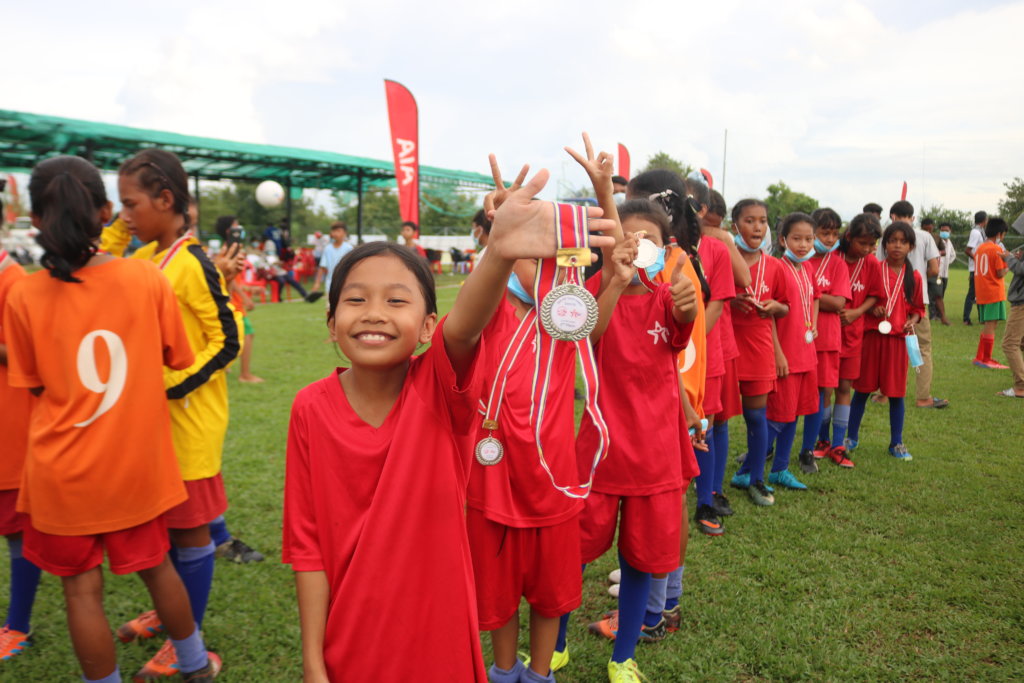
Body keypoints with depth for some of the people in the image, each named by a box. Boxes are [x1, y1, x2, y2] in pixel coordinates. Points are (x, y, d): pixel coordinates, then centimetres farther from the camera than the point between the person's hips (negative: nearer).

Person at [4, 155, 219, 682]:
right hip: (137, 460, 2)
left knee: (82, 588, 13)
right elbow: (176, 360, 0)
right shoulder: (148, 278, -11)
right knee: (155, 565, 21)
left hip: (64, 470, -1)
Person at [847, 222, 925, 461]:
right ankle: (852, 437, 20)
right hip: (872, 336, -1)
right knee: (862, 389, 7)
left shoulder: (914, 277, 5)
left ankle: (896, 443, 19)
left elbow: (918, 308, 13)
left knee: (896, 393, 6)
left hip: (898, 340, 1)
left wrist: (912, 322, -6)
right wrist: (871, 308, -14)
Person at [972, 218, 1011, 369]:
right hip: (994, 293, -8)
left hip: (981, 293, 8)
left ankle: (980, 357, 17)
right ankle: (986, 360, -1)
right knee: (991, 325, -4)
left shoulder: (979, 248, 12)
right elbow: (1000, 273, -14)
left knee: (987, 326, 15)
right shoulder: (997, 249, -11)